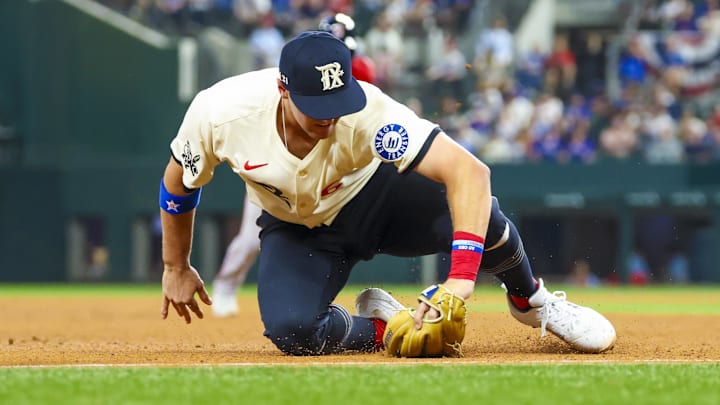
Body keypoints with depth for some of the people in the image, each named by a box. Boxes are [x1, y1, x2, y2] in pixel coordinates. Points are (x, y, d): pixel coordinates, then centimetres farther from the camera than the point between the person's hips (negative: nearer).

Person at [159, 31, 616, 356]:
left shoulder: (367, 114, -37)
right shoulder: (218, 113, -30)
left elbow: (469, 171, -46)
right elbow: (180, 181, -7)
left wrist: (461, 277, -56)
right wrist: (176, 268, 6)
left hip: (378, 195, -1)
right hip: (296, 228, 1)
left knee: (479, 213, -29)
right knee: (291, 331, -29)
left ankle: (529, 299, 5)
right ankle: (382, 327, 6)